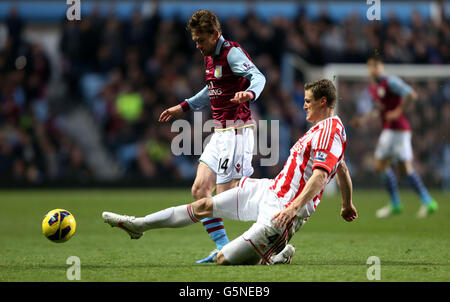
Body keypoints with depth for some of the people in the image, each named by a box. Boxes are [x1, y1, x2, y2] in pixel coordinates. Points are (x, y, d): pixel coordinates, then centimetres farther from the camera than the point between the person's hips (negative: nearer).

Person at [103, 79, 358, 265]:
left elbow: (320, 175, -30)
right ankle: (139, 225, 27)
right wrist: (347, 205, 40)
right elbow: (343, 169, 28)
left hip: (279, 211, -10)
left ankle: (277, 255, 5)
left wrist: (295, 206, -38)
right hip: (269, 188, 10)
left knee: (223, 259, -11)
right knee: (204, 205, 16)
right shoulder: (324, 128, 14)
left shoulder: (330, 131, -18)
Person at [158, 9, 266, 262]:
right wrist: (183, 107, 38)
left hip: (236, 132, -10)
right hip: (220, 134, 10)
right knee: (200, 190, 7)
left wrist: (249, 93, -52)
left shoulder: (232, 53, -13)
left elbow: (258, 76, -31)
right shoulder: (211, 57, 15)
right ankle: (223, 247, 10)